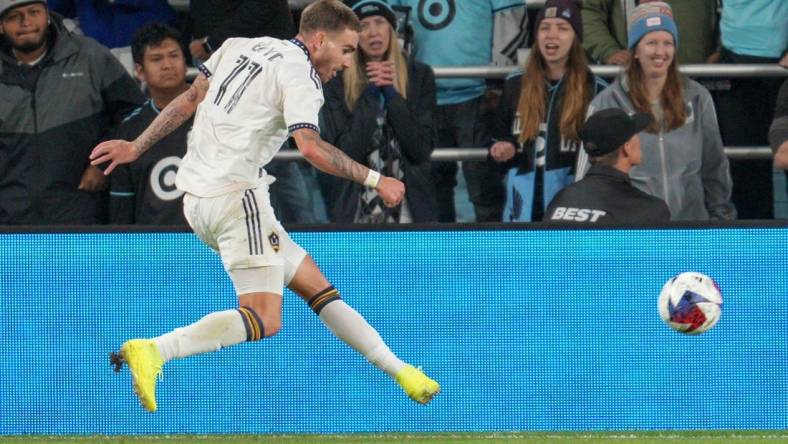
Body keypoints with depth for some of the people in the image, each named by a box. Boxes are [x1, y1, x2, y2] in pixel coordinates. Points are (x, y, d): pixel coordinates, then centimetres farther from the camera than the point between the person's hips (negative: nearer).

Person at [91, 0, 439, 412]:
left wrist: (137, 146, 25)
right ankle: (151, 352, -28)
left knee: (315, 285, 13)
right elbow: (311, 147, -21)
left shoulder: (239, 46, 15)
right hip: (236, 196, -10)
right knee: (263, 320, -15)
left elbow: (189, 99, 18)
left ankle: (397, 369, 15)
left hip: (197, 199, 10)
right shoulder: (298, 76, -8)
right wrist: (374, 179, -14)